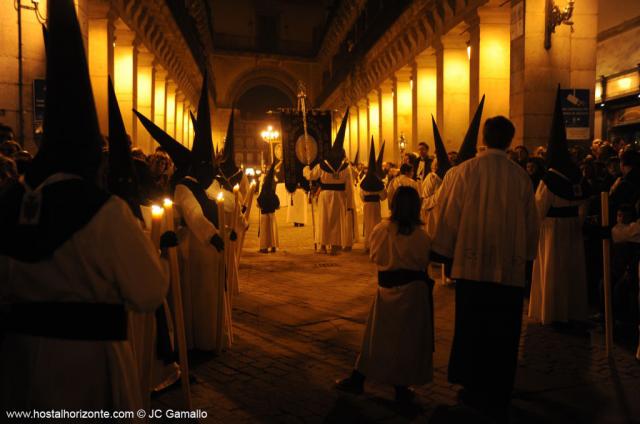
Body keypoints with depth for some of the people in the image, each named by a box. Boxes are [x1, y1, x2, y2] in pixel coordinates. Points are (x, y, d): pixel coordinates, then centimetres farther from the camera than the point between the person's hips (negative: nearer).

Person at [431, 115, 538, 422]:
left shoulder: (465, 171, -7)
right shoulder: (520, 176, -2)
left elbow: (449, 214, -4)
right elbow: (530, 222, 6)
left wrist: (443, 251, 7)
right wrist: (525, 254, 19)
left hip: (472, 262, -1)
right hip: (511, 267, 1)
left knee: (472, 327, 15)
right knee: (503, 332, 11)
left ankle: (475, 390, 27)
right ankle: (498, 398, 20)